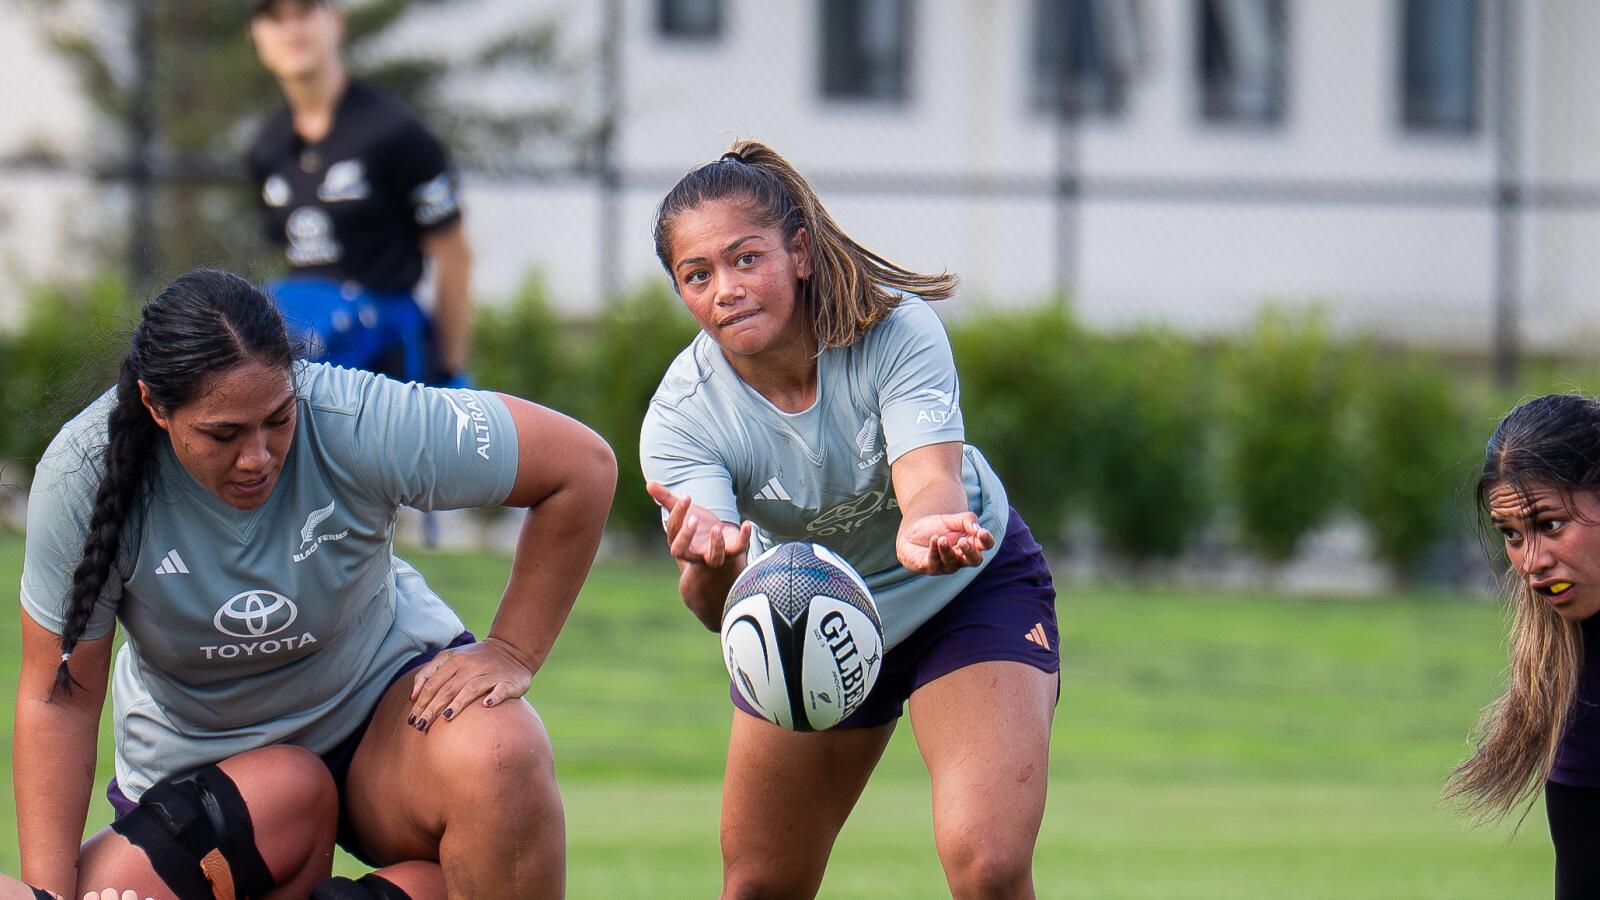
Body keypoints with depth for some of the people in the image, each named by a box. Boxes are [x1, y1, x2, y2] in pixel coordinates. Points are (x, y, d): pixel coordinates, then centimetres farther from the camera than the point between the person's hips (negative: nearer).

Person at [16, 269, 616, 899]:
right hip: (196, 764, 2)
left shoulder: (355, 422, -26)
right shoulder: (82, 479, -23)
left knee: (495, 760, -34)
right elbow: (60, 700, -14)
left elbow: (584, 466, -17)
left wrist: (511, 654, -14)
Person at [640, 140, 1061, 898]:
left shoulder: (896, 330, -28)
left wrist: (926, 530, -68)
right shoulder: (680, 418, -25)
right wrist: (711, 566, -62)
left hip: (968, 586, -3)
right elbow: (718, 609, -37)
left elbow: (931, 477, -43)